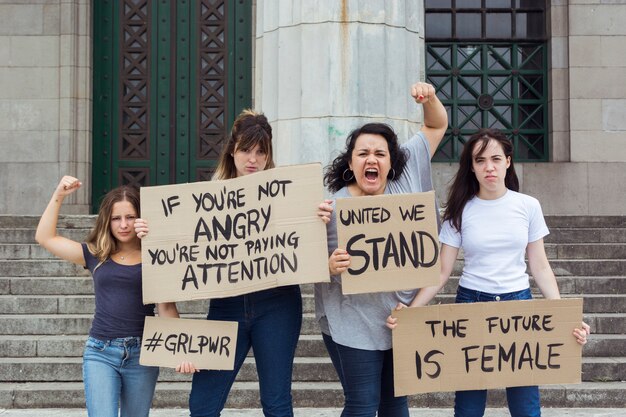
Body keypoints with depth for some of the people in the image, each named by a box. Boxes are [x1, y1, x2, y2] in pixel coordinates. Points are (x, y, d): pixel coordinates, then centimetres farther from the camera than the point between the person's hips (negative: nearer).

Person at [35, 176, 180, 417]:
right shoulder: (96, 255, 8)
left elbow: (167, 309, 0)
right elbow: (45, 238, 11)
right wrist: (58, 196, 5)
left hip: (141, 353, 0)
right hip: (100, 352, 1)